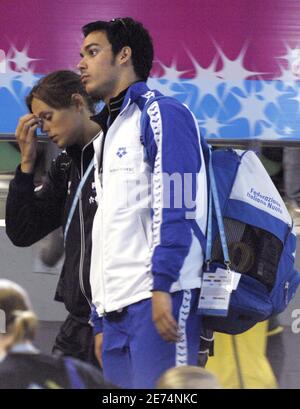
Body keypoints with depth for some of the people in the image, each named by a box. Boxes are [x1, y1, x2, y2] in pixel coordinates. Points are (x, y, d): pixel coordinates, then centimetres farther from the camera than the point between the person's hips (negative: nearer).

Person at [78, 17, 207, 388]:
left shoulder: (162, 115, -1)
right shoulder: (105, 136, 26)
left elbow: (175, 205, -13)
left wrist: (162, 286, -22)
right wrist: (101, 322, 21)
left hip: (159, 300, -9)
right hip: (117, 309, 9)